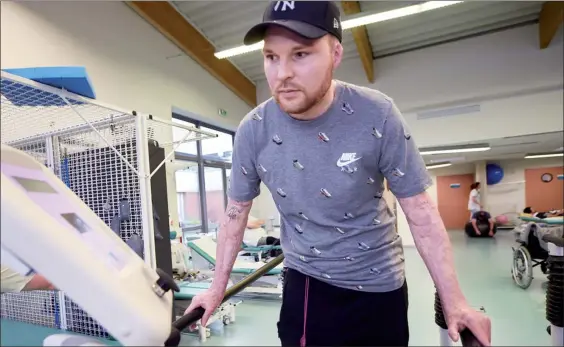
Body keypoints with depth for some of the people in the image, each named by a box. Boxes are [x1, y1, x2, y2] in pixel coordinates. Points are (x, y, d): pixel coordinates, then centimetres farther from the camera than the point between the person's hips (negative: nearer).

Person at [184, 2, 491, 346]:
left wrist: (454, 301, -10)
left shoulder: (377, 115, -21)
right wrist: (217, 289, 4)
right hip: (303, 283, 1)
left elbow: (420, 209, -12)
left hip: (378, 284, 0)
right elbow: (236, 213, -3)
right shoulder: (252, 130, -15)